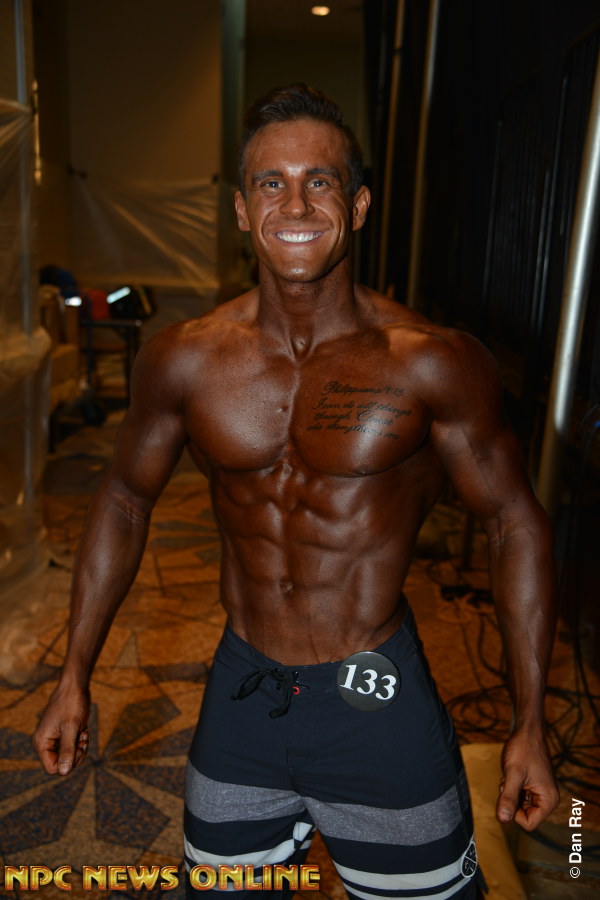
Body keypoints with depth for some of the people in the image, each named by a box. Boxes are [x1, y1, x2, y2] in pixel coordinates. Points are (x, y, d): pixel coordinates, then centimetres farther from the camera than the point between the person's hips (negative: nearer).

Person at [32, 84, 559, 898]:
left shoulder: (433, 364, -15)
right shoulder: (184, 359, -7)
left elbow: (514, 523, -5)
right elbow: (124, 501, 5)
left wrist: (530, 725, -3)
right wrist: (75, 678, 8)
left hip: (380, 708, -2)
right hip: (241, 696, 3)